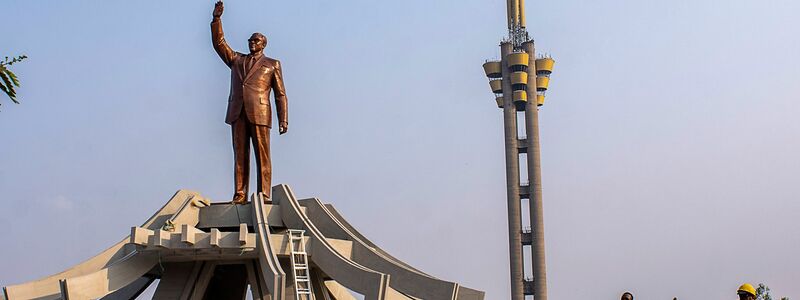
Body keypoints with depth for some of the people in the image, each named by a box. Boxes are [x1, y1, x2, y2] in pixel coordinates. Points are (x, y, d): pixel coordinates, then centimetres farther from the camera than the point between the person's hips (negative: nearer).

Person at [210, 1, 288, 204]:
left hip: (259, 113, -3)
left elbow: (280, 94, 8)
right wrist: (217, 18, 6)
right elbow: (218, 43, 17)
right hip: (237, 113, 3)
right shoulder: (237, 60, 24)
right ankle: (240, 195, -4)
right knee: (240, 155, -2)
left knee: (262, 155, -7)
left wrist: (283, 120, -2)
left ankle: (264, 196, -9)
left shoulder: (272, 65, 15)